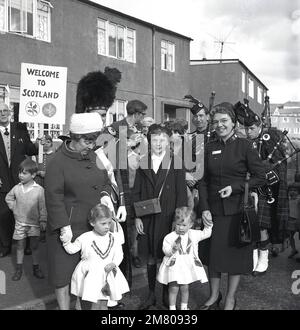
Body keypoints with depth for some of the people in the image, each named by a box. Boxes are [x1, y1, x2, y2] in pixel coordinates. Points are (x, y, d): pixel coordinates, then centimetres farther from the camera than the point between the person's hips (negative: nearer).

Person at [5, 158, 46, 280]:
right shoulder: (16, 188, -4)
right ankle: (19, 269, 23)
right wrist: (14, 207, 4)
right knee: (20, 246, 11)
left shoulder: (39, 190, -12)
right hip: (20, 222, 3)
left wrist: (43, 221, -10)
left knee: (34, 246, 7)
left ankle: (36, 268, 20)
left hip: (34, 223, -2)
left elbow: (43, 207, -9)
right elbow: (8, 198, 16)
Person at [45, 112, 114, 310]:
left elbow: (105, 181, 19)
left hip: (94, 225, 5)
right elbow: (53, 196, -14)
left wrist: (105, 194, -3)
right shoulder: (58, 162, -11)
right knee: (63, 272, 5)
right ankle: (64, 306, 22)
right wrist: (64, 226, -18)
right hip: (69, 227, -5)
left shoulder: (94, 156, 8)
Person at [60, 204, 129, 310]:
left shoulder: (114, 238, -2)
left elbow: (119, 254, 0)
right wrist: (66, 242, -18)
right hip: (90, 275, -2)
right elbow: (72, 249, 0)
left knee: (104, 304, 13)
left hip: (107, 275, 2)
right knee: (92, 304, 0)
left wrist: (113, 263, -17)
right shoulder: (85, 238, -7)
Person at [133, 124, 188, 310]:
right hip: (147, 219, 2)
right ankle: (151, 295, 26)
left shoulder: (176, 163, -1)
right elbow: (137, 192, 7)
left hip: (169, 218, -2)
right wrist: (137, 217, 1)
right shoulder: (143, 164, 6)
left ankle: (167, 295, 25)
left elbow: (182, 193, -2)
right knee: (150, 258, 11)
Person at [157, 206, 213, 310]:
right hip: (174, 266, -2)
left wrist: (208, 227, -2)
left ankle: (184, 307, 29)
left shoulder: (194, 234, 2)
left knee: (184, 288, 11)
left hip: (188, 266, 2)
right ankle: (172, 307, 17)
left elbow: (205, 234, 14)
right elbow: (165, 250, -9)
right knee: (173, 288, 1)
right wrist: (172, 249, -28)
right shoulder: (170, 237, -9)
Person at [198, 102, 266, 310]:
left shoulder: (244, 146, -5)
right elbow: (204, 181, 7)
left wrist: (235, 188, -15)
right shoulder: (210, 148, 6)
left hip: (237, 209, -3)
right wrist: (204, 208, -3)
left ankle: (231, 299, 24)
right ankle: (214, 296, 30)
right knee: (214, 254, 10)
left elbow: (260, 177, -5)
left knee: (236, 253, 8)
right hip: (215, 210, 3)